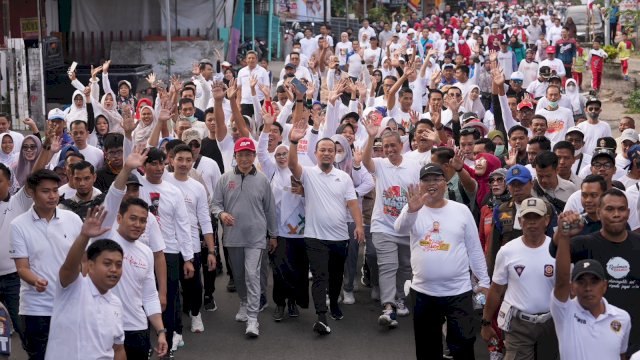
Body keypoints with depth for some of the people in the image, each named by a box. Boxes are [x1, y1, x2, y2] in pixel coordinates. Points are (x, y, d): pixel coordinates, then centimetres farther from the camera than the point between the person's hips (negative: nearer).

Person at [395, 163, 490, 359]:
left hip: (458, 291, -1)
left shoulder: (461, 210, 0)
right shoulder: (412, 209, -1)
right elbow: (400, 228, -23)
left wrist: (484, 281, 4)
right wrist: (412, 210, -44)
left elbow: (475, 249, 6)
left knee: (463, 344, -1)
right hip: (422, 291, 1)